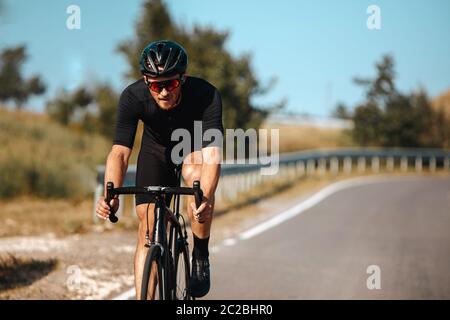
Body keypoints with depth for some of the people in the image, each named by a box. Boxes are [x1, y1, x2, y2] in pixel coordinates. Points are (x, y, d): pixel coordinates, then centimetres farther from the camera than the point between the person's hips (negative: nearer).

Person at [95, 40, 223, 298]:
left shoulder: (206, 95, -36)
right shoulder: (133, 97, -32)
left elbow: (213, 153, -45)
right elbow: (120, 152, -37)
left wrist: (205, 198, -63)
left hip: (195, 144, -1)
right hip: (156, 149, 2)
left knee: (198, 178, -34)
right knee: (148, 228, -9)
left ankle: (201, 256, -13)